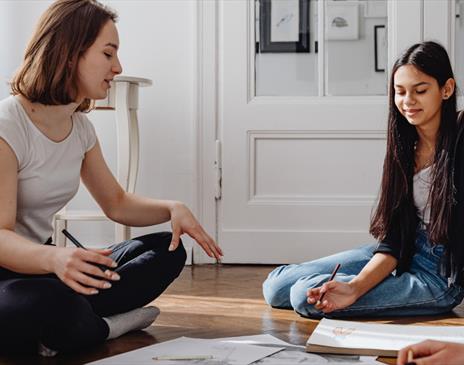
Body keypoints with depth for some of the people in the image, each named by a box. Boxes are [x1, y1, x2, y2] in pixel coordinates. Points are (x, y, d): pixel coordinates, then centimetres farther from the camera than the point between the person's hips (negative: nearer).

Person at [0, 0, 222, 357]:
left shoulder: (81, 127, 7)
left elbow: (117, 203, 17)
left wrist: (173, 208, -4)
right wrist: (54, 258, -45)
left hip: (39, 262, 8)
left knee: (166, 251, -2)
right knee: (53, 301, -41)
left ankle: (60, 326, -17)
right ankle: (109, 326, -7)